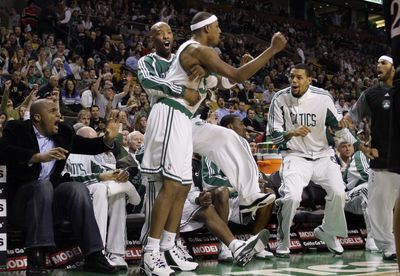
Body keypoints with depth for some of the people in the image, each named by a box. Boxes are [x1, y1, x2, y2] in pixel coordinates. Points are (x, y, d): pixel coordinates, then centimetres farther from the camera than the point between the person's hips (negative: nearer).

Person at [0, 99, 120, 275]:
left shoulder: (63, 133, 13)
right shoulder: (16, 129, -1)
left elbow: (87, 146, 20)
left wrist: (107, 139, -2)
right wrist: (39, 157, -31)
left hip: (51, 196, 4)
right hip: (21, 195, -4)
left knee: (78, 188, -22)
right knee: (44, 185, -33)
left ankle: (93, 255, -24)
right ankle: (36, 258, -40)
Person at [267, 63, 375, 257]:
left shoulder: (323, 98, -6)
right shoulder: (280, 99, -8)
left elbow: (338, 127, 6)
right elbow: (274, 136, -6)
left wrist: (362, 148, 4)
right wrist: (292, 133, -26)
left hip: (322, 154, 2)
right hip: (295, 156, -2)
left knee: (338, 193, -16)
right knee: (292, 197, -25)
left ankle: (327, 232, 14)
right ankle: (283, 240, 0)